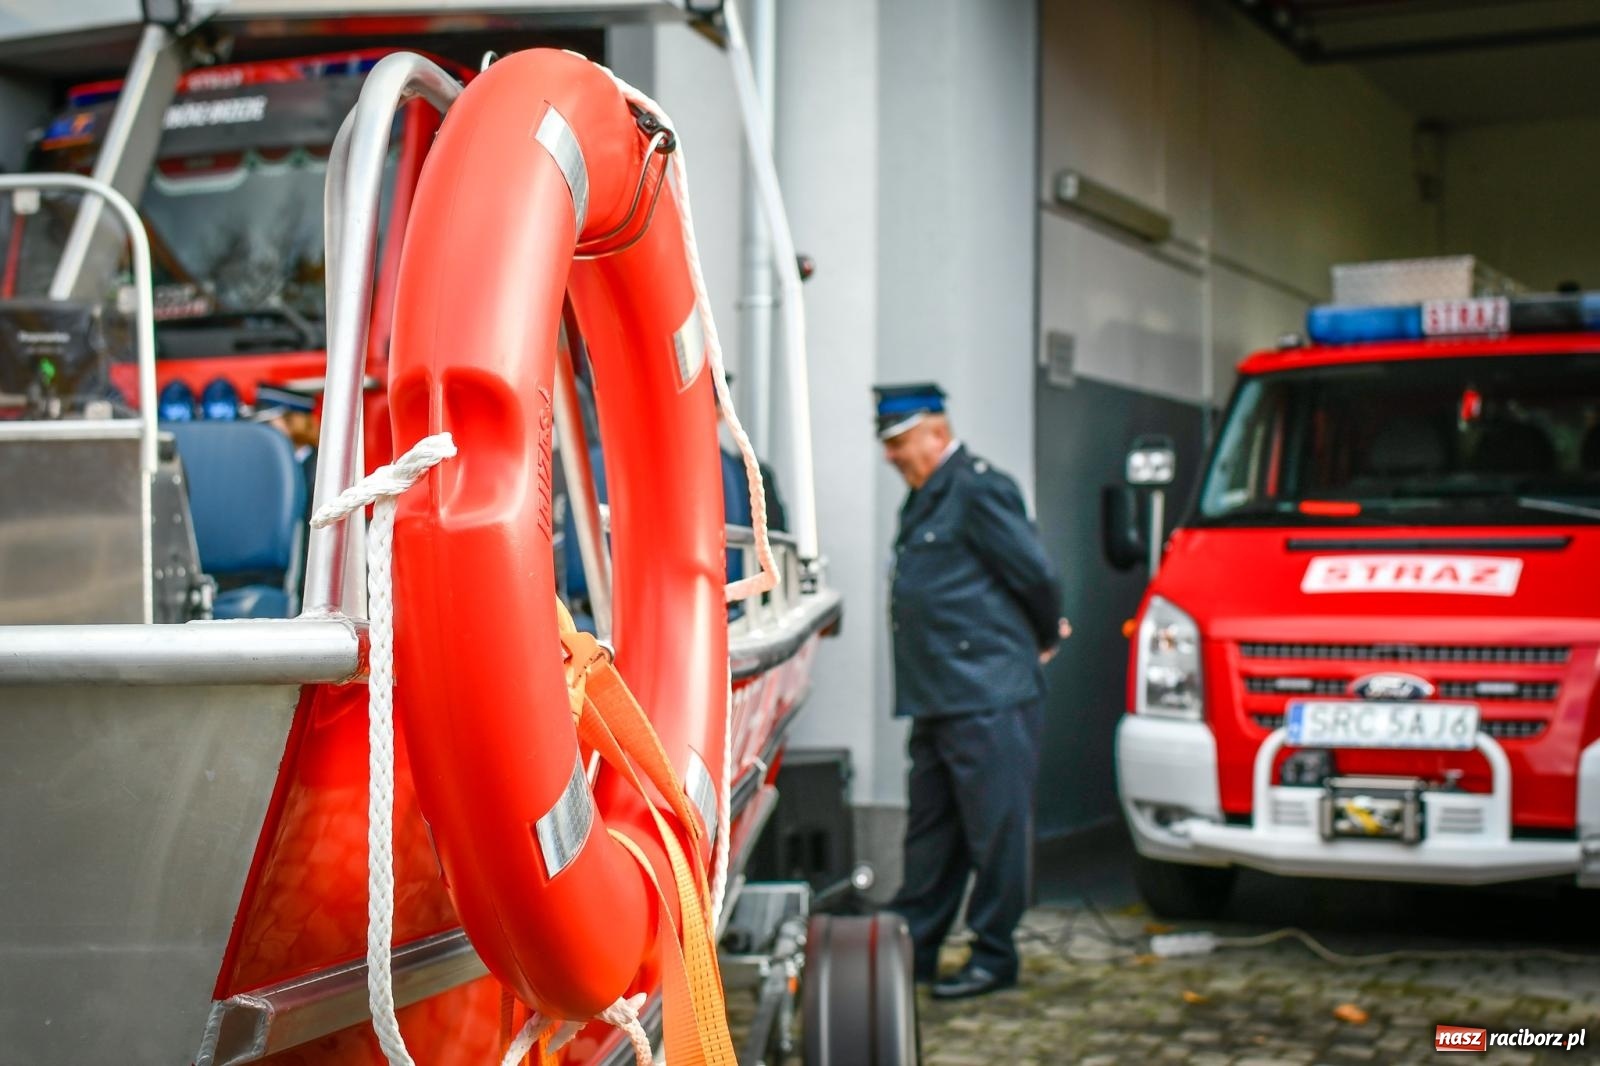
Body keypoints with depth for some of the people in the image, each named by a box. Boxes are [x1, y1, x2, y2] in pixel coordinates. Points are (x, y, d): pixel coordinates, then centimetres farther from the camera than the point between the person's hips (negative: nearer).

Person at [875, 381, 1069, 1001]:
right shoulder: (925, 498, 18)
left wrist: (1043, 640, 4)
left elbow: (1037, 573, -12)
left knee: (995, 829, -1)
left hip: (989, 698, -10)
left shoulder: (977, 489, -11)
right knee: (930, 830, 14)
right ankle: (911, 949, 21)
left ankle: (994, 957, 8)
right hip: (937, 698, 10)